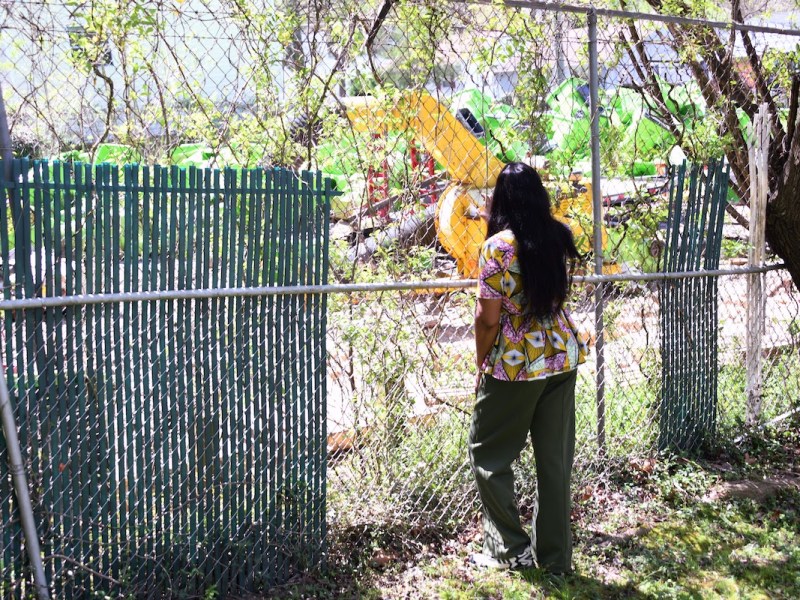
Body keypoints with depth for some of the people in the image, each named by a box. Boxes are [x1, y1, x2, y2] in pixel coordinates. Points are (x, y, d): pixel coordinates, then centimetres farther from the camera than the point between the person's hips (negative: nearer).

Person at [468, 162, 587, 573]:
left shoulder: (498, 247, -14)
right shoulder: (559, 238, 4)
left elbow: (488, 318, -15)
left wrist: (481, 364, 2)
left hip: (514, 365, -6)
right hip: (563, 358, 6)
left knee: (488, 454, 11)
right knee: (555, 458, 12)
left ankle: (509, 549, 15)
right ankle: (556, 556, 21)